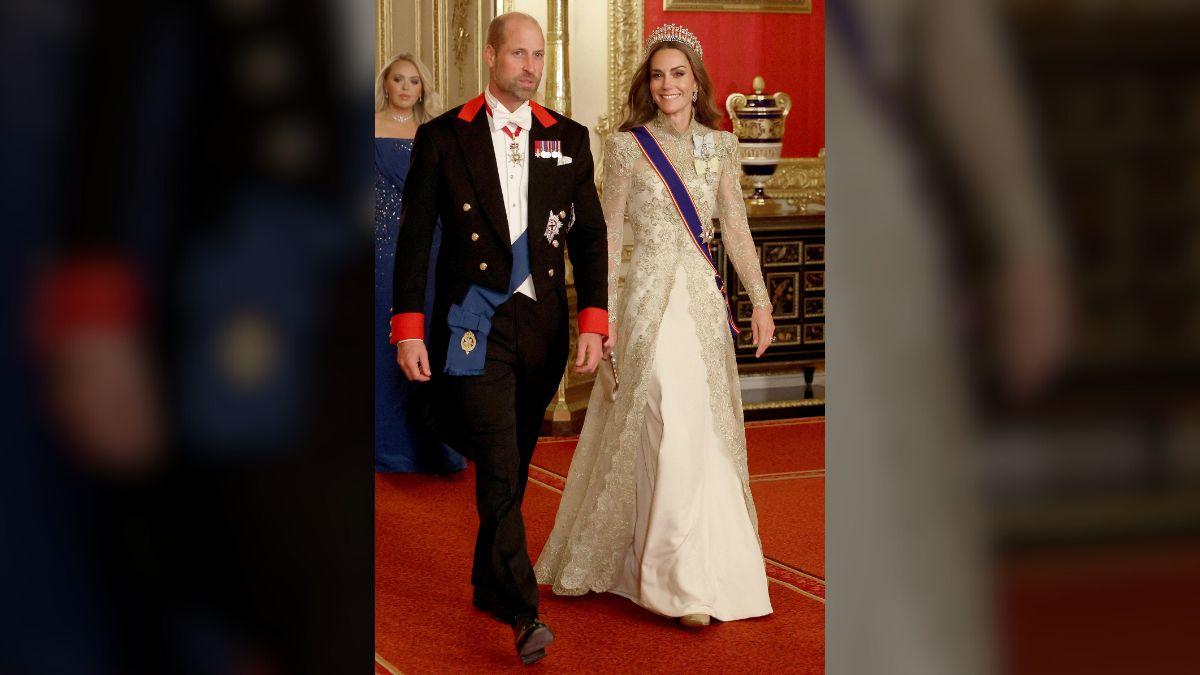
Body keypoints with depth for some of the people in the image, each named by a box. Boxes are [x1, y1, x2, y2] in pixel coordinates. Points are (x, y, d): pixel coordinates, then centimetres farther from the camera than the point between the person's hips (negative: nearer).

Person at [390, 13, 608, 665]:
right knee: (499, 467, -12)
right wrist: (409, 330, -6)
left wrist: (594, 322, -1)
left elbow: (590, 236, 9)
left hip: (543, 326, 4)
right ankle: (523, 611, -13)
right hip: (474, 324, -3)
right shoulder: (442, 138, 1)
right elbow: (414, 238, 1)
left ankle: (489, 587, 29)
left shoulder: (568, 139, 9)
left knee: (513, 466, 13)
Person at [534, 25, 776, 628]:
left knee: (709, 431, 8)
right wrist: (602, 312, -6)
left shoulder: (720, 144, 8)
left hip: (704, 300, 5)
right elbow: (609, 233, -1)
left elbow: (736, 226, 10)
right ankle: (685, 580, -5)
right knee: (676, 431, -11)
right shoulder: (628, 146, -3)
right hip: (652, 300, -4)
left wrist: (761, 299, 5)